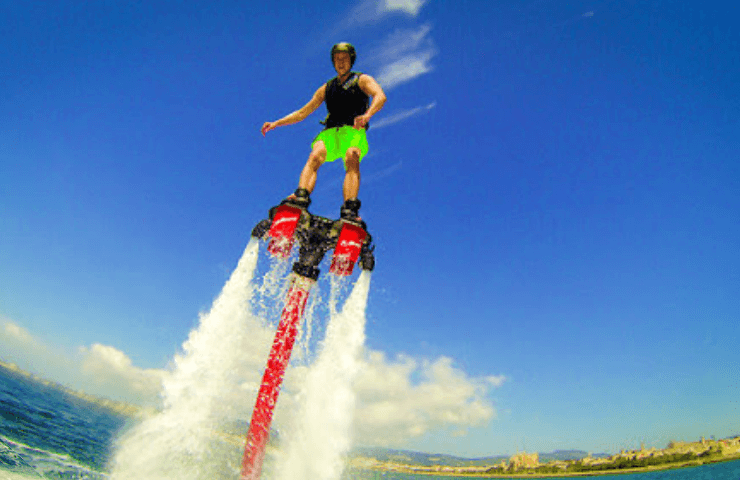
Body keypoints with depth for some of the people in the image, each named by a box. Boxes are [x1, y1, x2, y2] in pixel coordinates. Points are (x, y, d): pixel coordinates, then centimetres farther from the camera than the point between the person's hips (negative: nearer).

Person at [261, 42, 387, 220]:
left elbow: (380, 96, -5)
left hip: (354, 131, -3)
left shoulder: (362, 80, 17)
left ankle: (349, 209, -52)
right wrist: (276, 123, 19)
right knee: (315, 156, -28)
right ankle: (301, 197, -48)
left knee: (352, 159, -35)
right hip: (331, 132, 4)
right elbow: (302, 113, 31)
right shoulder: (326, 88, 30)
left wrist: (366, 115, -28)